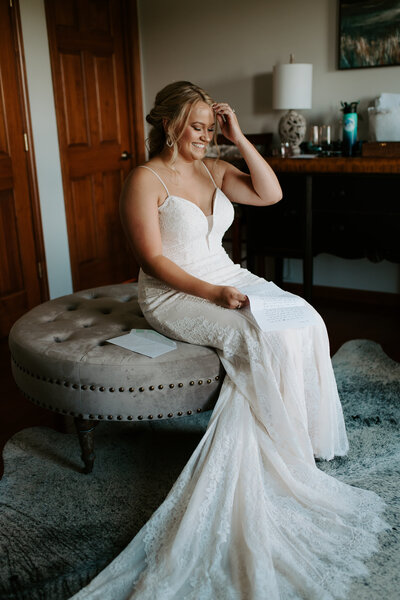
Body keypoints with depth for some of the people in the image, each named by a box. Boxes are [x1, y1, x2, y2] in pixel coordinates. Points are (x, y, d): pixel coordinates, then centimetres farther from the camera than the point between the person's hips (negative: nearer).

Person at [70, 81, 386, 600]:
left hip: (226, 278, 7)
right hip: (174, 295, -7)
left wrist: (239, 138, -1)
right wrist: (212, 293, -23)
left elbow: (270, 193, 4)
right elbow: (153, 260, -14)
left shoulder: (212, 169, 11)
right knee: (265, 340, -27)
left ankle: (304, 440, -2)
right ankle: (282, 457, -8)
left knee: (305, 321, -14)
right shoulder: (146, 180, -9)